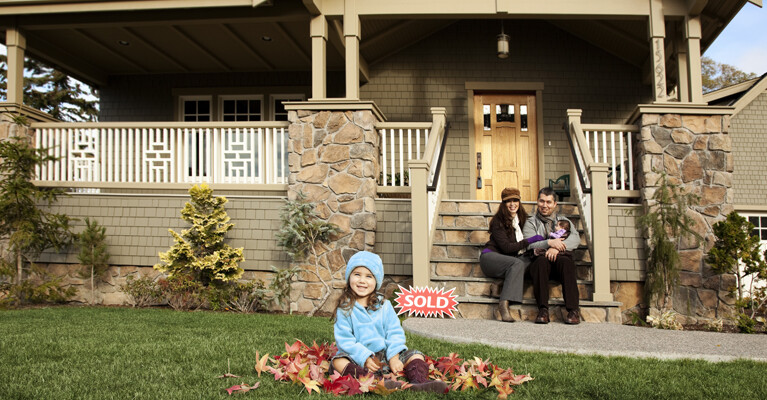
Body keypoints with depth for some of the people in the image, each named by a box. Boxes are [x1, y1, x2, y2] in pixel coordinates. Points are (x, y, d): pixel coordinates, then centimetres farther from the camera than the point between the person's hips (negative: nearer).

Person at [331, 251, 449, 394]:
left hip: (385, 356, 3)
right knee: (338, 361, -31)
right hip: (358, 359, -3)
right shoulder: (344, 309, -1)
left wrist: (394, 357, -13)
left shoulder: (384, 305, 7)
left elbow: (395, 333, 3)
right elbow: (344, 339, -8)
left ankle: (420, 382, -38)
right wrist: (365, 358, -20)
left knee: (415, 355, -11)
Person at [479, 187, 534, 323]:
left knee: (528, 262, -29)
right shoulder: (498, 221, -6)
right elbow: (506, 247, -13)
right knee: (517, 263, -35)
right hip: (491, 257, -5)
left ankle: (502, 307, -37)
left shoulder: (522, 218, 13)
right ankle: (504, 305, -43)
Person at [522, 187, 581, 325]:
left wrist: (557, 248, -19)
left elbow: (575, 238, 0)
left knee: (565, 261, -33)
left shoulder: (563, 220, 22)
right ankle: (543, 310, -39)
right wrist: (549, 243, -21)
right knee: (542, 260, -35)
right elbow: (529, 244, -2)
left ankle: (573, 310, -38)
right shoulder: (531, 222, 18)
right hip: (540, 260, -1)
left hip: (561, 258, 1)